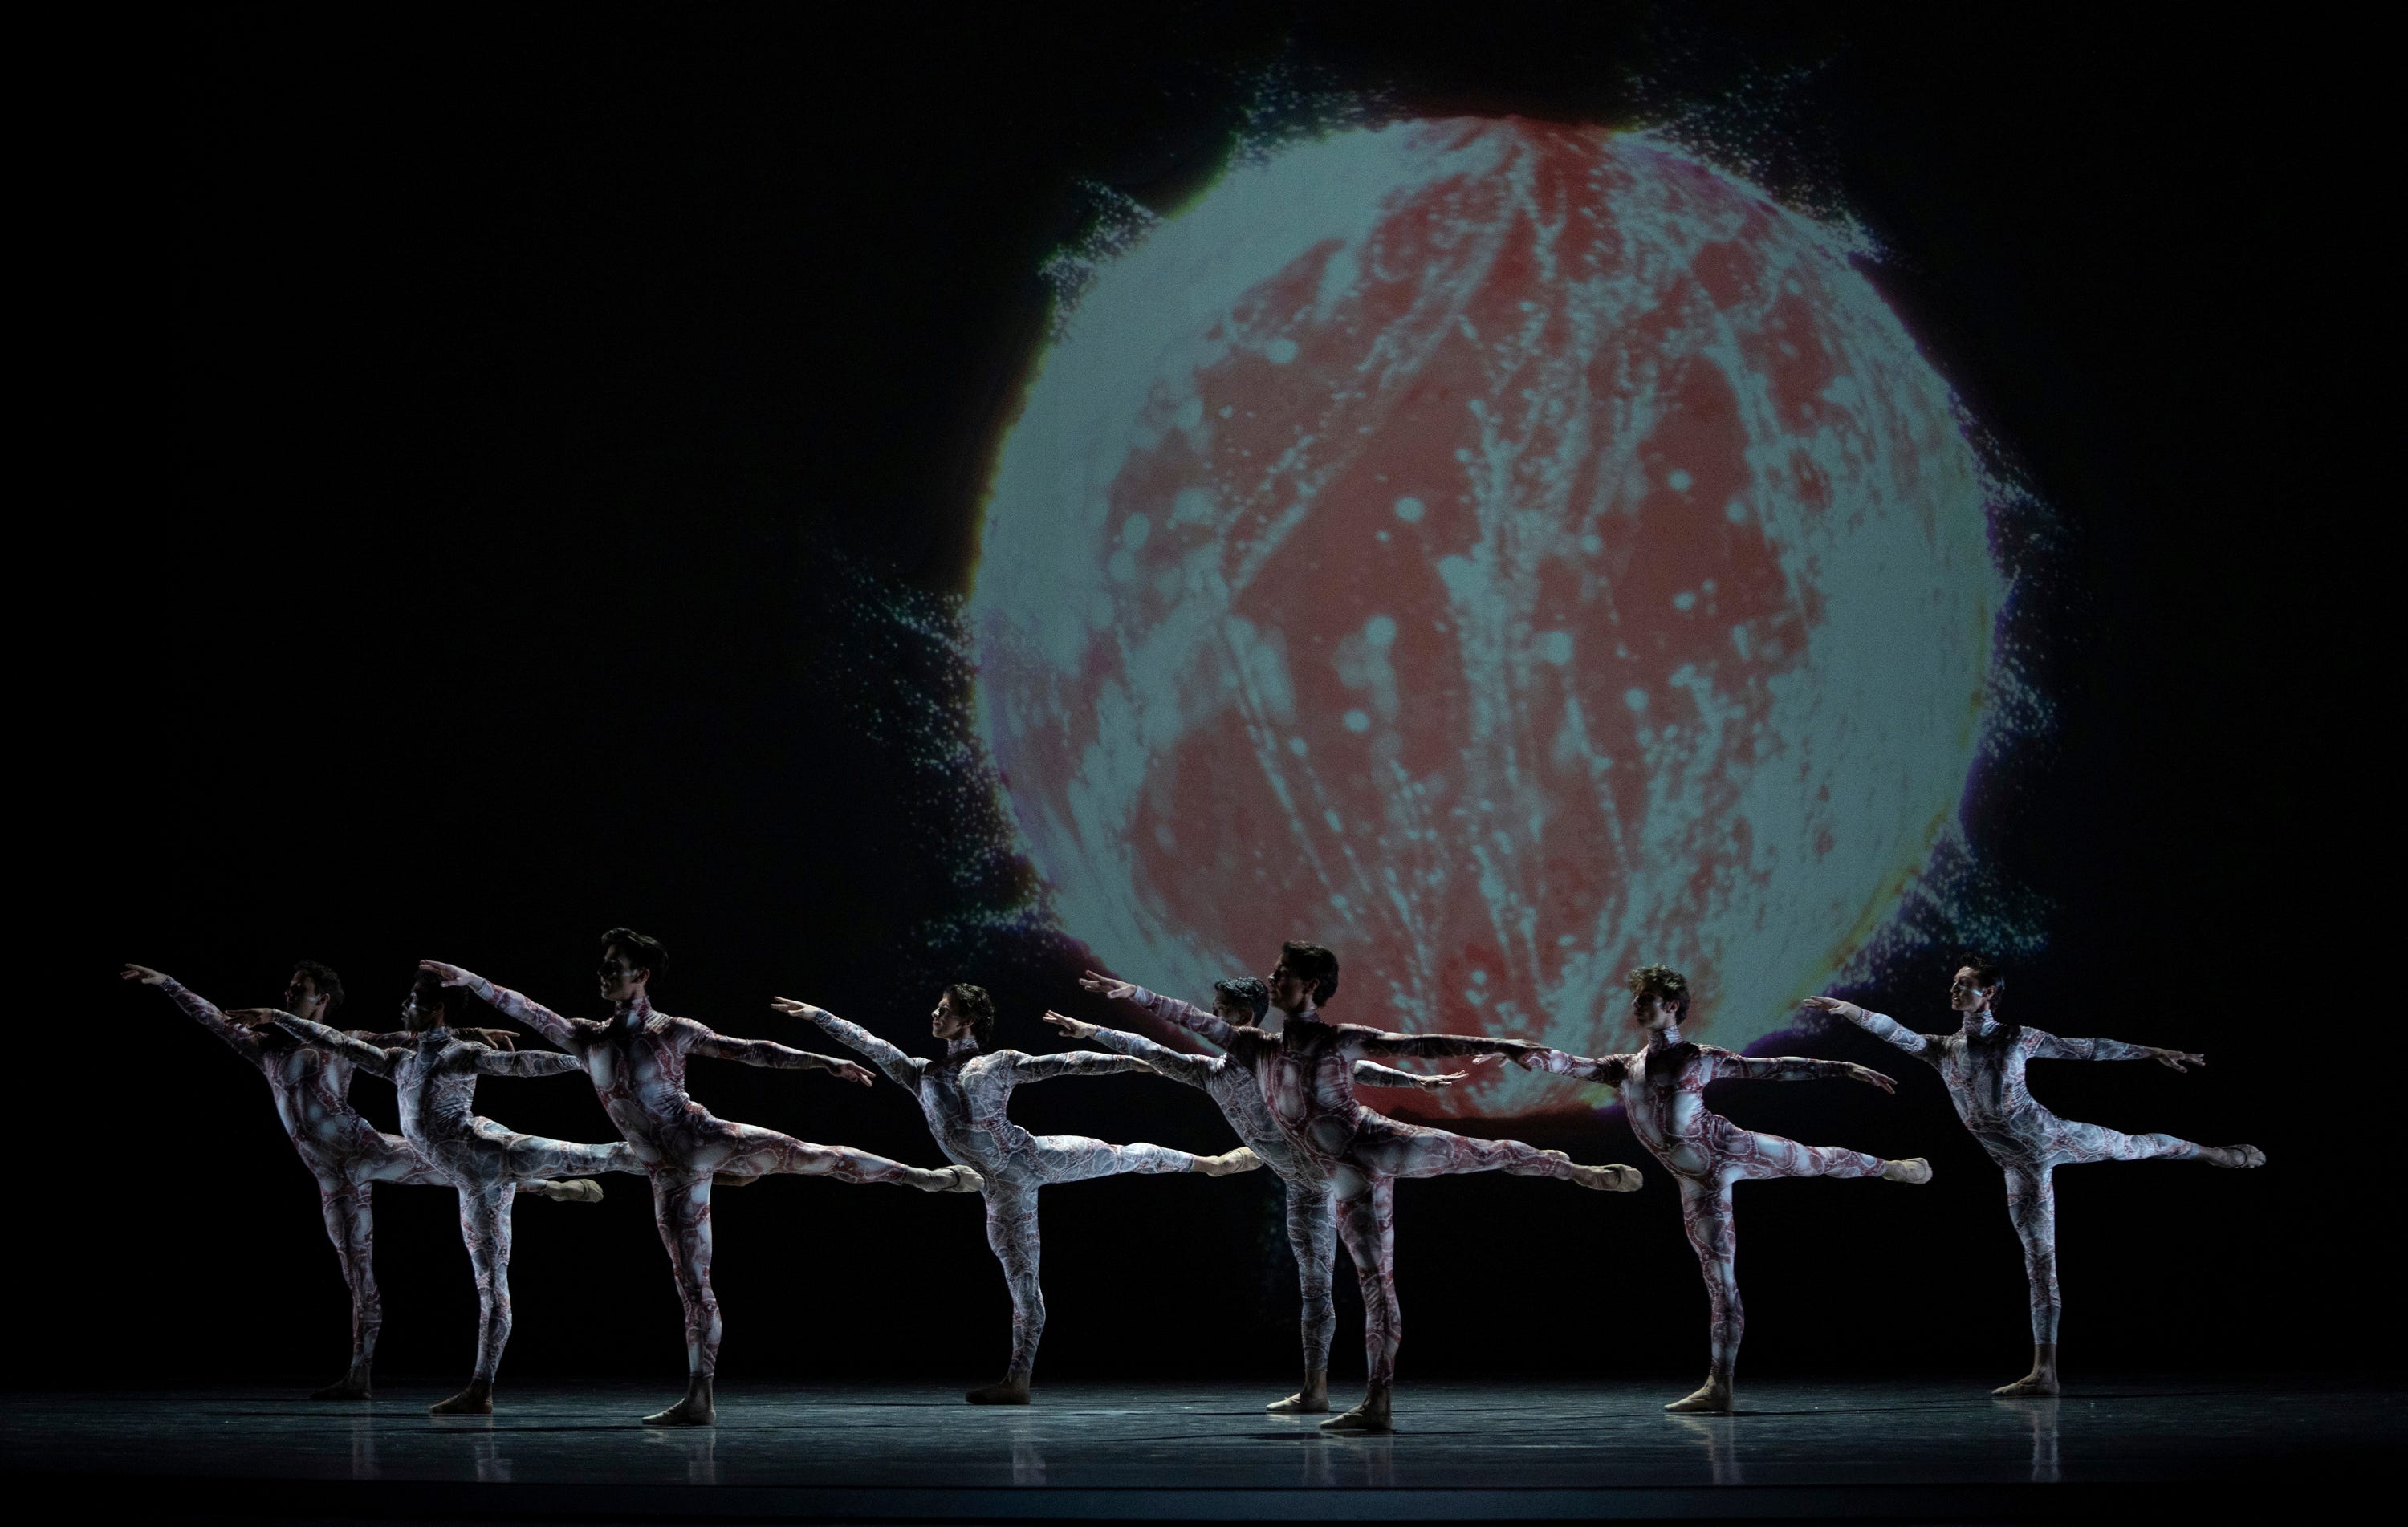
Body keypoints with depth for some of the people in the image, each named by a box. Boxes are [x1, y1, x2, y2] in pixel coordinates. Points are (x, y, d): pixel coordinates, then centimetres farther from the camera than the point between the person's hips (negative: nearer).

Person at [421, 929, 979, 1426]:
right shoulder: (588, 1038, 10)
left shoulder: (675, 1032, 1)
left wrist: (828, 1063, -3)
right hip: (671, 1179, 2)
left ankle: (932, 1178, -1)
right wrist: (467, 980, 2)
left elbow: (751, 1051, 1)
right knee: (693, 1287, 1)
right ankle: (699, 1400, 0)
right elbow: (527, 1010, 9)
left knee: (811, 1156, -13)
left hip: (703, 1140, -2)